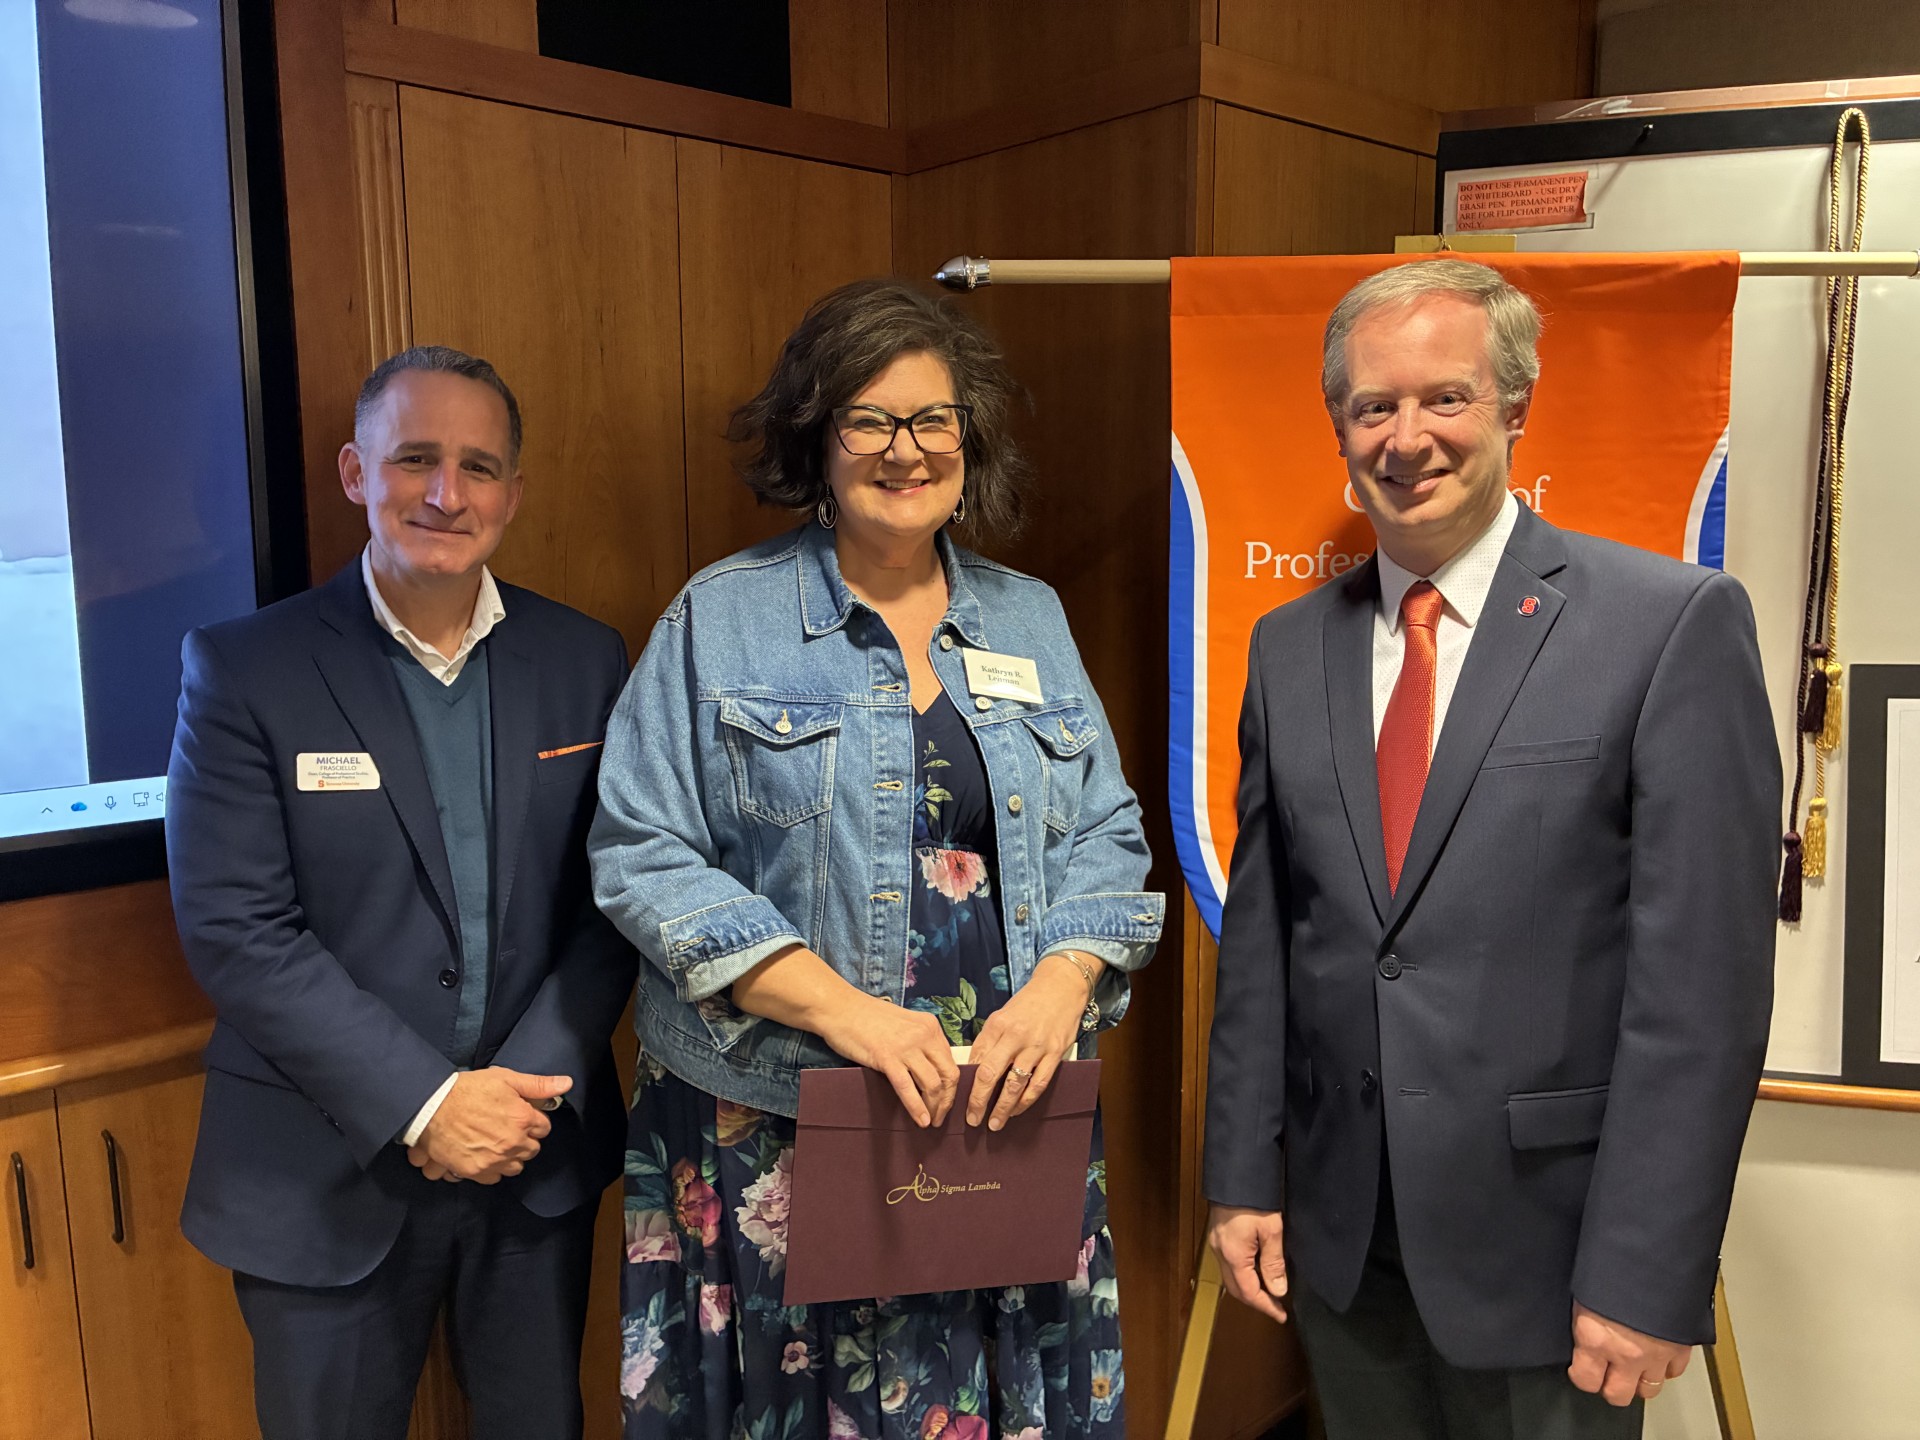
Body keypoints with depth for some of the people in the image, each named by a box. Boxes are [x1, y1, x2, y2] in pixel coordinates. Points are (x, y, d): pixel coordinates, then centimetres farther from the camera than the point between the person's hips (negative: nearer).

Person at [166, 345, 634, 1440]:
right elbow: (235, 930, -13)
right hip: (328, 1176, -2)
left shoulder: (585, 660, 0)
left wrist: (533, 1087, -12)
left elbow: (614, 897, 0)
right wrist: (426, 1102, -17)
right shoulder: (244, 669, -8)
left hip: (540, 1156, 3)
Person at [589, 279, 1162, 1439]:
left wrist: (1058, 990, -11)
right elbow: (644, 856, -8)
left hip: (1006, 1113, 3)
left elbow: (1106, 835, 9)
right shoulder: (721, 620, -2)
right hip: (776, 1125, -3)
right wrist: (843, 1009, -17)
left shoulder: (1031, 619, 9)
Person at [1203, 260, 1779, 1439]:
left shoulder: (1674, 624, -10)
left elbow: (1704, 976, -12)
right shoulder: (1290, 647, 4)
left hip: (1544, 1241, -4)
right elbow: (1259, 933, 7)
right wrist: (1244, 1179, 6)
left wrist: (1649, 1275, -13)